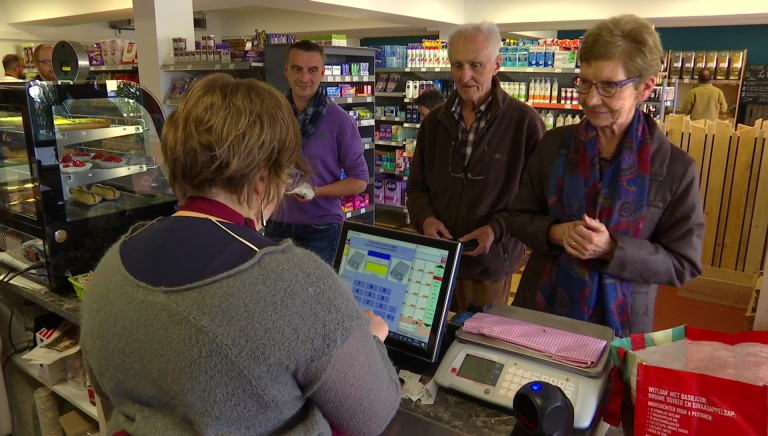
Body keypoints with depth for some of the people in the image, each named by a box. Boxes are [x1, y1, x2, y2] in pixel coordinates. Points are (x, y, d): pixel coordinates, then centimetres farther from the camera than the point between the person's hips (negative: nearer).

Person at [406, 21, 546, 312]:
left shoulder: (525, 121, -8)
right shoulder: (434, 122, 7)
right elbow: (417, 186, 12)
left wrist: (498, 228, -19)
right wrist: (425, 218, -8)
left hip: (491, 263, -3)